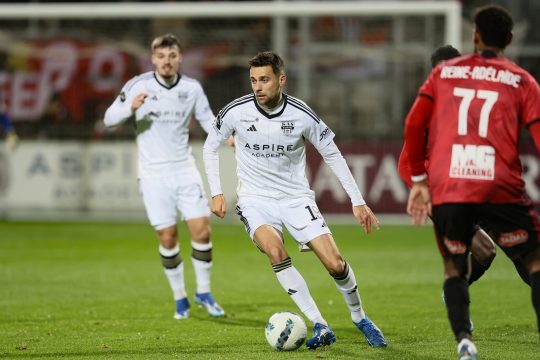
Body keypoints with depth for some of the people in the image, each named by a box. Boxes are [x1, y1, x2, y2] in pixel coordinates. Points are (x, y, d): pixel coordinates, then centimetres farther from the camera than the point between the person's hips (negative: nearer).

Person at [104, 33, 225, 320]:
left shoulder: (192, 89, 2)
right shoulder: (139, 86, -6)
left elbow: (207, 120, 13)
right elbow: (109, 119, -6)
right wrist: (130, 107, -26)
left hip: (184, 169, 2)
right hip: (153, 174, -2)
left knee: (201, 230, -6)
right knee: (167, 237, -1)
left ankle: (204, 292, 12)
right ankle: (180, 298, 16)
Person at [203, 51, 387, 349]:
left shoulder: (302, 115, -11)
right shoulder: (237, 112, -11)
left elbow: (333, 155, 0)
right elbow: (210, 147, 6)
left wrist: (358, 202, -2)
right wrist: (216, 193, -4)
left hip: (296, 198, 0)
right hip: (256, 199, 0)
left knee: (335, 263, -11)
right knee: (274, 250, -30)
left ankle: (360, 318, 19)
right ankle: (320, 327, -24)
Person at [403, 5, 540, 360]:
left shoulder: (444, 72, 14)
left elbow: (414, 125, 9)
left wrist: (419, 180, 17)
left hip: (447, 190, 2)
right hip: (501, 190, -2)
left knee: (455, 267, 18)